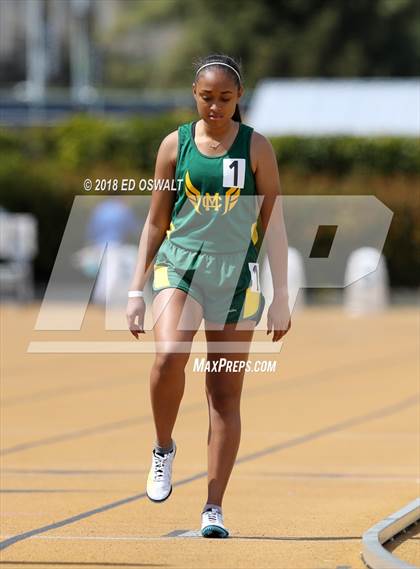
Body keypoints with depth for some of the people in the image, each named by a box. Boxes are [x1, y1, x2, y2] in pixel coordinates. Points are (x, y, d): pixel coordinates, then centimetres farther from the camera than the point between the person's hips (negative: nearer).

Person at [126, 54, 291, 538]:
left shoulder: (256, 148, 2)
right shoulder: (175, 145, 5)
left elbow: (273, 224, 3)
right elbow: (156, 222, 10)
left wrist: (281, 296, -2)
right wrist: (136, 290, 5)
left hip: (235, 271, 0)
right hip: (179, 262, 0)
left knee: (225, 394, 1)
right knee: (169, 357, -27)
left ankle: (213, 508, 5)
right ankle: (163, 448, -2)